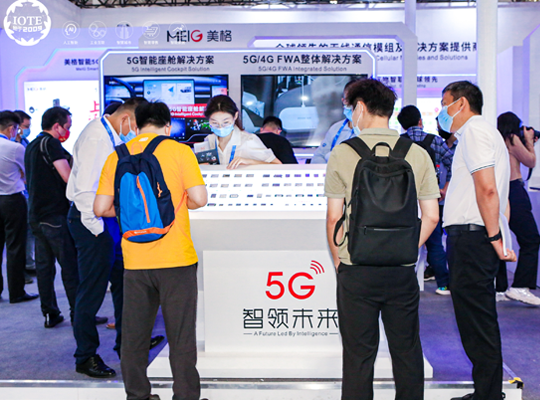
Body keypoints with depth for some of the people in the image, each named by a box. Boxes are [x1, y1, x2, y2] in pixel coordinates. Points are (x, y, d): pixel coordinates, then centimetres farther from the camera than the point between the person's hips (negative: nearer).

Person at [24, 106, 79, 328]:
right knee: (70, 265, -3)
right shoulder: (50, 143, -11)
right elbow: (68, 177, -17)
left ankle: (50, 314, 15)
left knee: (44, 266, 10)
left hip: (36, 215, 9)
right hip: (55, 214, -9)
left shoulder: (31, 146, 17)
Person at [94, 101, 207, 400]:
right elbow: (199, 198, -11)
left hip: (134, 260, 3)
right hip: (175, 258, -3)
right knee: (180, 334, 7)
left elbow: (100, 208, 2)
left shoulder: (116, 157, 4)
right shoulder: (179, 151, -4)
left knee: (134, 333, 15)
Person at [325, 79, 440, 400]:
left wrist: (338, 260, 9)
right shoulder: (418, 154, 1)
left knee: (359, 355, 8)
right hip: (403, 271, 2)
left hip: (357, 270, -2)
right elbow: (432, 217, 3)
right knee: (407, 351, 16)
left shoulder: (343, 153, -5)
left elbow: (333, 217, -3)